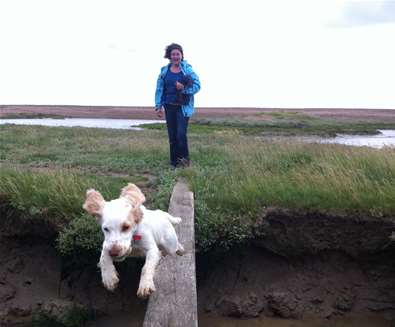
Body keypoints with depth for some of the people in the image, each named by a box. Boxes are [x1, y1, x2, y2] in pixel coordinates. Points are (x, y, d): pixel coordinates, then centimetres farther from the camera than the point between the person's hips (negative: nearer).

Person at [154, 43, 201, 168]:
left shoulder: (187, 69, -2)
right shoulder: (164, 71, 6)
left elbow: (197, 85, -7)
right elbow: (159, 89, 7)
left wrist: (184, 88, -22)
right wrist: (158, 106, 0)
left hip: (183, 107, -3)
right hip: (169, 107, 3)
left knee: (181, 133, -13)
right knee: (172, 135, 6)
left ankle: (184, 159, 5)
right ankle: (174, 162, 15)